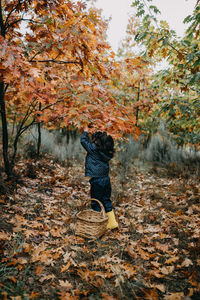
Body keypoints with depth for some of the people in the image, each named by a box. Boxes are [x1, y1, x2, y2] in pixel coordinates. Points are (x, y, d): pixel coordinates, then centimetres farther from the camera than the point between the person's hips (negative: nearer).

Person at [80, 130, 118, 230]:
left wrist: (85, 132, 13)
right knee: (106, 200, 19)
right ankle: (112, 222, 22)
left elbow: (83, 140, -3)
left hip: (97, 180, -7)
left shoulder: (94, 149, -17)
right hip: (106, 179, 7)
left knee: (95, 203, 7)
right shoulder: (108, 152, 1)